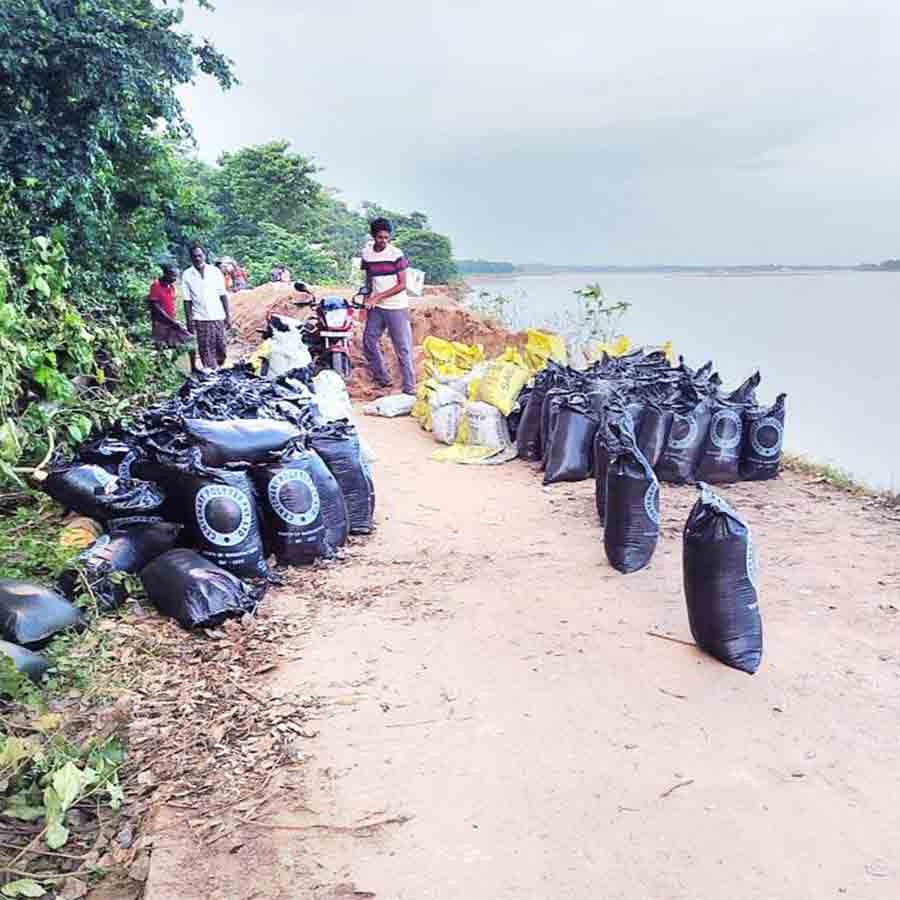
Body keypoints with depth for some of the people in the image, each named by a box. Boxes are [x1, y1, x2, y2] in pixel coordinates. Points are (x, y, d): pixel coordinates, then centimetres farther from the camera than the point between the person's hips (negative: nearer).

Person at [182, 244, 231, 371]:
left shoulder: (215, 271, 4)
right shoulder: (187, 275, 1)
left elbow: (223, 295, 5)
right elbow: (187, 300, 1)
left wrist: (228, 315, 1)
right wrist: (189, 321, -4)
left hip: (218, 317, 2)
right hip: (200, 319, -1)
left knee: (221, 347, 5)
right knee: (206, 350, -2)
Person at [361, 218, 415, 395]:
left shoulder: (396, 254, -9)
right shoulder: (366, 253, 4)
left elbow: (402, 284, -11)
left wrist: (378, 296, -15)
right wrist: (367, 300, 9)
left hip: (397, 307, -5)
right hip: (376, 308, 5)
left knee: (403, 348, -4)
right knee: (368, 342, 7)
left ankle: (409, 387, 1)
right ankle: (382, 379, 21)